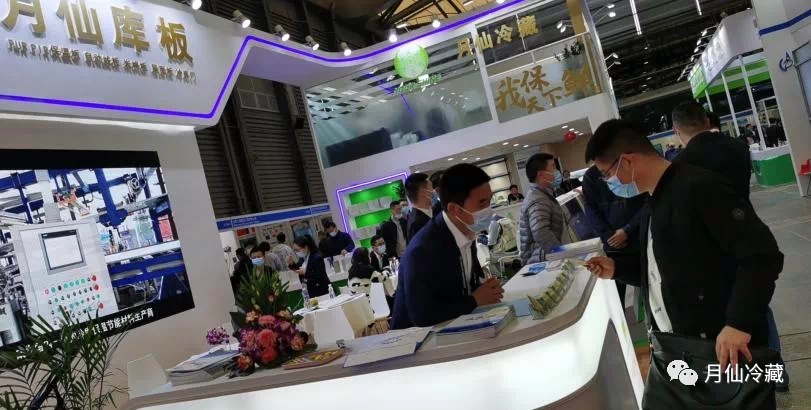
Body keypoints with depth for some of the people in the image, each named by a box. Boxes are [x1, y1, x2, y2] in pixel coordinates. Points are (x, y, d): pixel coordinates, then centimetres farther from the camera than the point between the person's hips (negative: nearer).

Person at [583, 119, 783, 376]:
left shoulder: (699, 188, -17)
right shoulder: (654, 204, 12)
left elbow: (762, 255, -21)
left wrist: (738, 323, -27)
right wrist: (616, 269, 7)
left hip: (725, 347, -8)